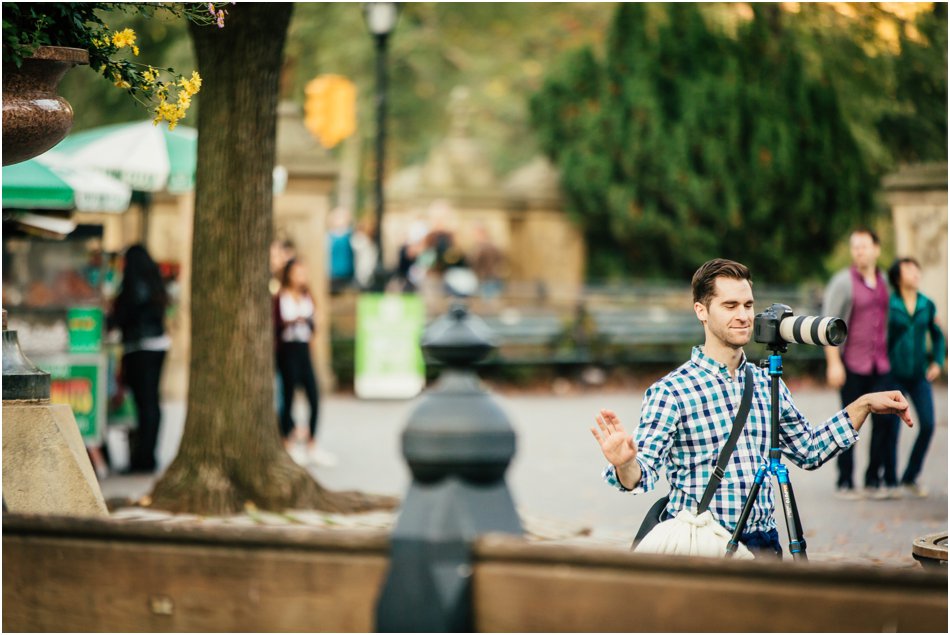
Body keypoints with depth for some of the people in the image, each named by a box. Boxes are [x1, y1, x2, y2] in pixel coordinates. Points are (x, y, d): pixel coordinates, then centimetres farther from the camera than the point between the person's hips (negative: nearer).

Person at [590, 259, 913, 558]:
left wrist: (864, 405, 19)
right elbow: (642, 475, -14)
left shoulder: (768, 384, 11)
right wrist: (625, 463, -37)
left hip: (762, 543, 5)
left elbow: (808, 451, 25)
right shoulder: (671, 391, -7)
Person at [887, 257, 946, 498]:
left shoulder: (927, 305, 5)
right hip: (894, 375, -4)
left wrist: (938, 362, 4)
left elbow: (938, 336, 17)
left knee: (927, 425, -7)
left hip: (919, 376, 4)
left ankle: (910, 479, 7)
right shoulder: (888, 304, -7)